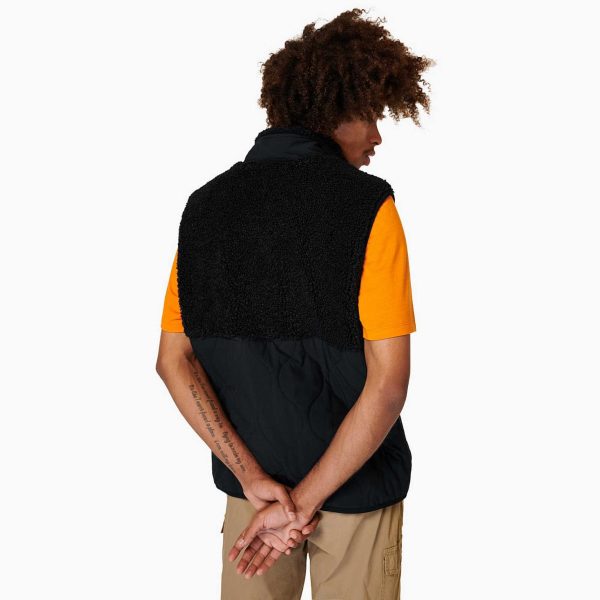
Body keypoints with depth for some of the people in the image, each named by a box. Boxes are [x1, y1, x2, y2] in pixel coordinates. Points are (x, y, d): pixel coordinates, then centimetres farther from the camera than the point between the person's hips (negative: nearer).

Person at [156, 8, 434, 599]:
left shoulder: (206, 204, -3)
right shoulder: (366, 205, -16)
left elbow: (174, 360, -5)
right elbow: (388, 382, -21)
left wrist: (254, 477, -8)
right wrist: (307, 499, -15)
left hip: (249, 482, 4)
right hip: (355, 484, -3)